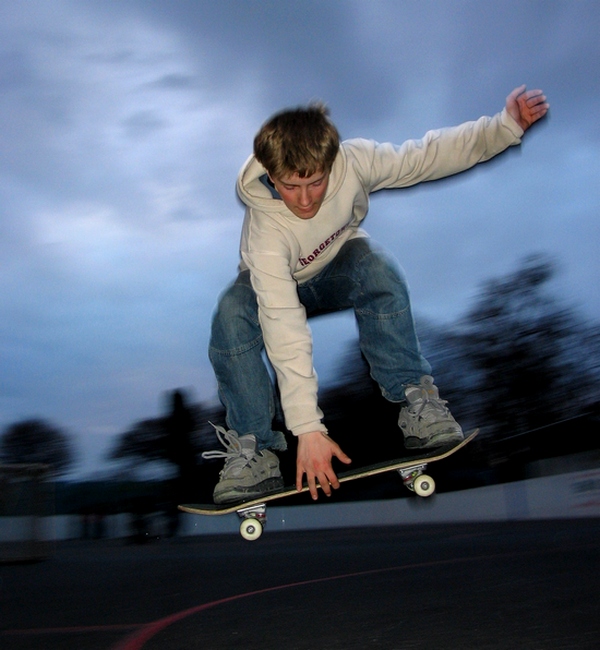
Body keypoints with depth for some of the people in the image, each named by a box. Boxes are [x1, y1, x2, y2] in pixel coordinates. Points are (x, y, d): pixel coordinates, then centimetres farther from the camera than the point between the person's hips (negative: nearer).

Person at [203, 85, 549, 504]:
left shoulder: (353, 161, -29)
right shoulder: (266, 231, -38)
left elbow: (427, 156, -13)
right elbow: (284, 330, -44)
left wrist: (507, 126, -20)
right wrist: (308, 428, -47)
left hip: (338, 270, 2)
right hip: (276, 286, -2)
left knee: (381, 270, -34)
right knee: (232, 316, -35)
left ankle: (414, 397, -22)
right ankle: (253, 448, -25)